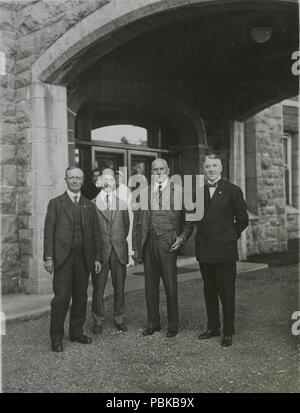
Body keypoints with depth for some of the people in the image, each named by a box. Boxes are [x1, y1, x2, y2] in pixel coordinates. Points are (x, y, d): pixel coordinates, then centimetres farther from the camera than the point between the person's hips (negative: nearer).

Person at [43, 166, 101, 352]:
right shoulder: (56, 203, 5)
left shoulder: (89, 205, 14)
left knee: (81, 297, 8)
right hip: (63, 257, -3)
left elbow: (95, 233, 14)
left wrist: (97, 257, 8)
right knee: (61, 298, -6)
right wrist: (48, 257, -8)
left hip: (84, 257, 3)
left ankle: (77, 332, 22)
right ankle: (56, 338, 3)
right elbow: (49, 231, 0)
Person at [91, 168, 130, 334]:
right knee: (98, 288, 3)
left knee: (119, 287, 8)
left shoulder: (122, 204, 11)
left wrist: (120, 242, 12)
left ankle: (119, 319, 22)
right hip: (100, 251, -2)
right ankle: (98, 321, 16)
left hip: (119, 251, 2)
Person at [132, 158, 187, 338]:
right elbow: (137, 219, 13)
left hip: (167, 243, -4)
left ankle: (173, 325, 15)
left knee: (170, 285, 1)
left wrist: (182, 237, -9)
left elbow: (187, 218, 4)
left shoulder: (177, 190, 3)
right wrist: (136, 245, 9)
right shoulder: (144, 191, 13)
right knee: (150, 285, 10)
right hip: (148, 243, 4)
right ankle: (153, 323, 23)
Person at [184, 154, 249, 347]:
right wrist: (184, 237, 2)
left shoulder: (233, 191, -3)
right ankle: (213, 327, 28)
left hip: (224, 251, -5)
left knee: (227, 293, 1)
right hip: (204, 251, 5)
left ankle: (228, 332, 13)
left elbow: (242, 219, 1)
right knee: (209, 291, 14)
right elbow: (192, 218, 14)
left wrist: (230, 237, 1)